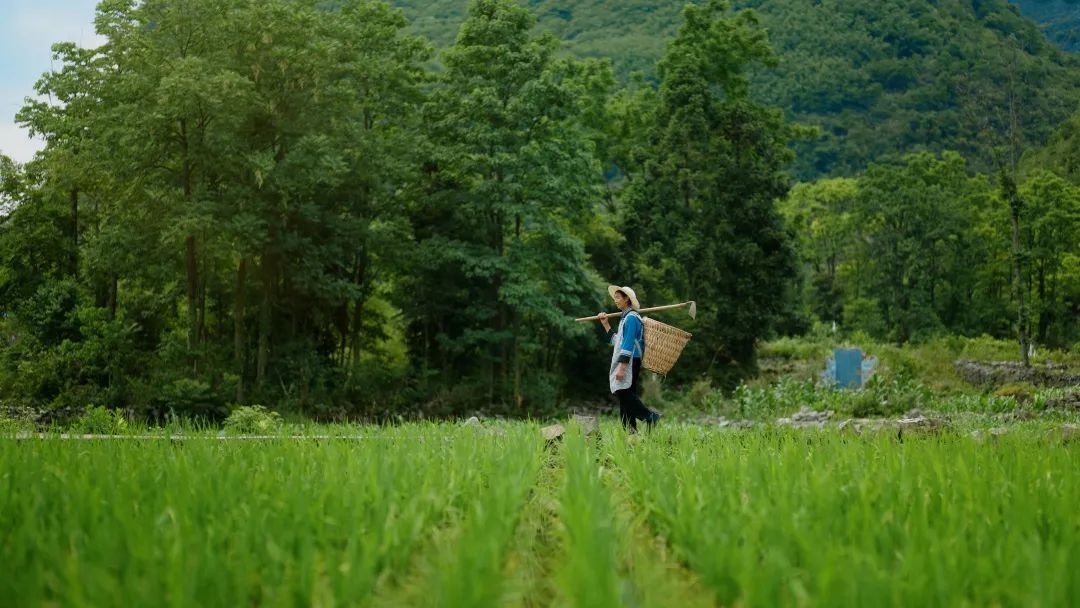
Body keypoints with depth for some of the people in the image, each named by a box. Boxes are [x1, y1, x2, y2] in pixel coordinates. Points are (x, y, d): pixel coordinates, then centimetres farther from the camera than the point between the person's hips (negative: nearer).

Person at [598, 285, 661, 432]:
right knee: (625, 397, 7)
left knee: (624, 393, -18)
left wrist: (622, 367, -22)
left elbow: (628, 344, -18)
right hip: (625, 364, 10)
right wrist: (606, 325, 27)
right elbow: (617, 341, 27)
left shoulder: (631, 317, -10)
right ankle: (629, 431, 6)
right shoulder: (625, 317, 21)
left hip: (630, 363, -10)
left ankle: (650, 416, -19)